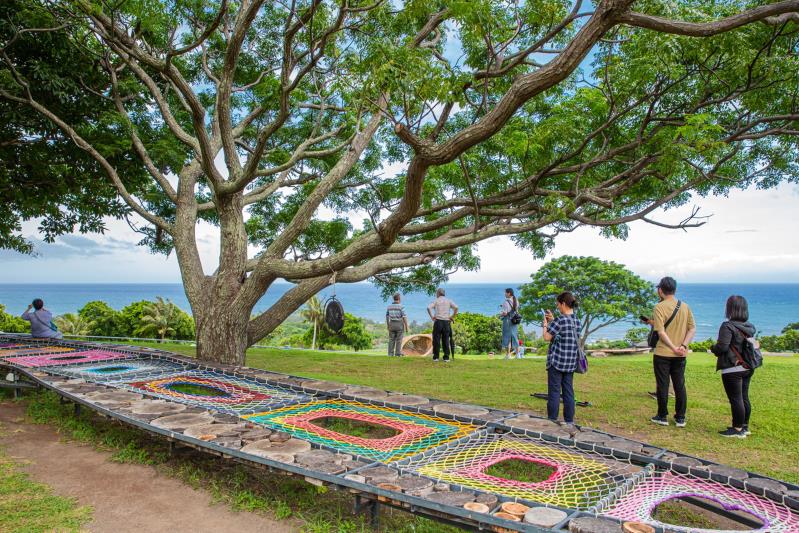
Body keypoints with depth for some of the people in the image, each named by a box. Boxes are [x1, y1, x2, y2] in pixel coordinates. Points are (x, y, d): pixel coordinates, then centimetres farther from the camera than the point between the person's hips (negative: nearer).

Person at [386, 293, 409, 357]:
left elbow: (387, 316, 7)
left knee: (391, 339, 8)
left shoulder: (389, 306, 2)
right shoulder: (401, 306, -12)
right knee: (399, 340, 1)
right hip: (399, 325, -4)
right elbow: (404, 317, -15)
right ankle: (398, 354, 0)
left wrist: (388, 325, 17)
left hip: (392, 325, 4)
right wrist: (407, 327, -9)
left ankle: (390, 353, 5)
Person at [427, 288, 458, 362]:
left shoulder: (436, 300, 5)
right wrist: (452, 317, 1)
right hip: (446, 322, 2)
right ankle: (446, 357, 2)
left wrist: (432, 316, -4)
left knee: (436, 339, 2)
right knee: (446, 340, 4)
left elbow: (429, 308, -12)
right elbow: (456, 307, -5)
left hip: (438, 321, -2)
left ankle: (436, 357, 2)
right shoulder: (449, 300, 10)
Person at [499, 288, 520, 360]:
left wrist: (500, 315, -1)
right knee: (515, 336, 13)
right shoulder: (516, 301, 7)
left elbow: (504, 313, -20)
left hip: (507, 320, -7)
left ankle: (508, 354, 3)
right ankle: (517, 353, 16)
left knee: (507, 337, 0)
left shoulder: (506, 302, -17)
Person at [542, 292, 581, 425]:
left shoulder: (560, 320, -15)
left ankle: (552, 420, 5)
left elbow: (547, 337, -13)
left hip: (557, 361, -7)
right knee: (568, 391, 11)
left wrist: (545, 323, 1)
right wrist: (552, 321, 16)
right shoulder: (577, 321, 7)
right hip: (571, 362, 7)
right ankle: (569, 421, 15)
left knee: (554, 391, 1)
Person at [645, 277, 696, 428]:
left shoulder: (659, 307, -11)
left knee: (663, 385, 5)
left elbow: (661, 332, -19)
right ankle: (680, 418, 17)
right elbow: (693, 329, 2)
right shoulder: (685, 306, 6)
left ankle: (662, 416, 14)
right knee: (680, 385, 11)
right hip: (680, 355, 5)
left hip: (663, 353, -5)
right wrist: (683, 345, -7)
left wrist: (674, 348, -17)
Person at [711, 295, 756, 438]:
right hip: (747, 368, 8)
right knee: (744, 398, 16)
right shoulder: (749, 327, 8)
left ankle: (738, 430, 5)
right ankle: (744, 427, 26)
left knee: (735, 399, -1)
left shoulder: (728, 326, -17)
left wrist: (713, 347, 0)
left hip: (732, 369, -8)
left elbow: (722, 347, -22)